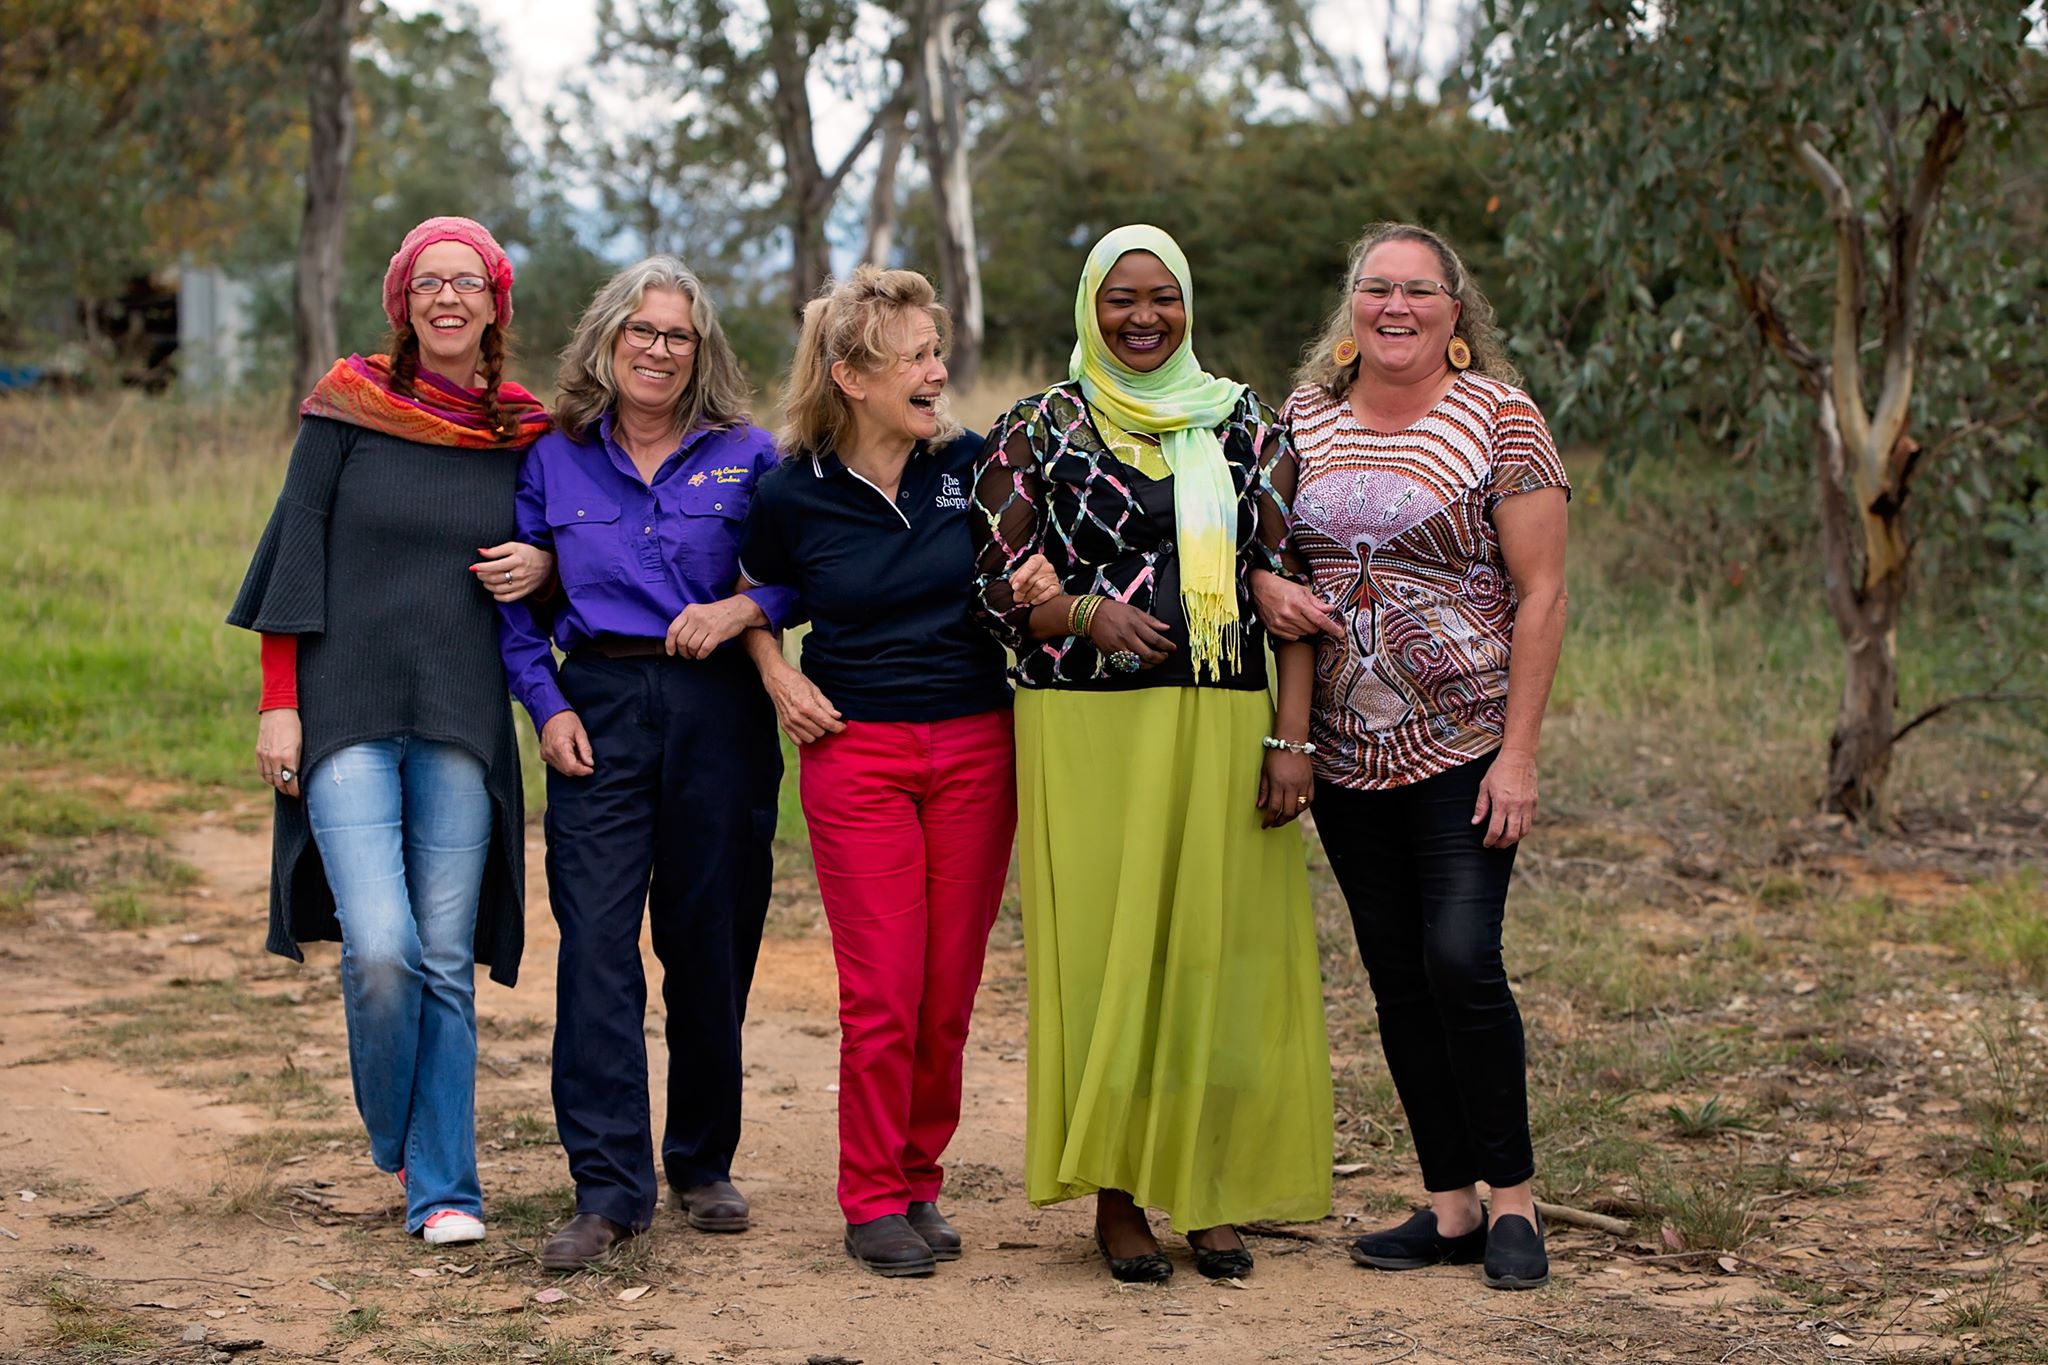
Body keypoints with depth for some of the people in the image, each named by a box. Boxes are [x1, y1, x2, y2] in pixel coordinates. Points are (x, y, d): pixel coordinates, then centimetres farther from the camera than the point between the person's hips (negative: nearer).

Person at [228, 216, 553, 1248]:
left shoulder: (527, 434, 8)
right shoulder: (348, 406, 2)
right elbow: (295, 555, 2)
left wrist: (544, 565, -3)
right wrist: (278, 703, -3)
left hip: (462, 722, 2)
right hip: (348, 713, -2)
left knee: (446, 958, 0)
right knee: (379, 948, -14)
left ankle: (443, 1183, 10)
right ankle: (391, 1135, 13)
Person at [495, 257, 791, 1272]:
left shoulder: (745, 457, 5)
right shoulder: (553, 459, 8)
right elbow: (519, 602, 11)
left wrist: (743, 608, -14)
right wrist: (546, 705, -1)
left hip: (718, 711, 0)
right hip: (600, 709, 0)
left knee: (711, 944, 6)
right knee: (596, 941, -10)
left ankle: (704, 1161, 24)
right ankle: (609, 1187, -9)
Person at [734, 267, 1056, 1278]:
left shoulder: (970, 465, 2)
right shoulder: (794, 494, -3)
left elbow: (1021, 570, 17)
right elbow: (753, 600, 15)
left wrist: (1039, 583, -5)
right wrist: (777, 677, -1)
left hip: (976, 748, 2)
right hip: (856, 754, -2)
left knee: (948, 994, 4)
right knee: (882, 994, -5)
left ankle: (920, 1184, 19)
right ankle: (873, 1202, 8)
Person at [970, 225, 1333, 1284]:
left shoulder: (1246, 427, 9)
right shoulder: (1037, 432, 5)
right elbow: (999, 590, 3)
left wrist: (1292, 736, -3)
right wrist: (1091, 613, -16)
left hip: (1224, 725, 2)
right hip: (1088, 729, -2)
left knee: (1220, 948, 1)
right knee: (1103, 949, -2)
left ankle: (1209, 1192, 12)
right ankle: (1116, 1195, 8)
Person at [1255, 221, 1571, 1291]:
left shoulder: (1499, 419, -5)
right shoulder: (1307, 418, 8)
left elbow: (1541, 594, -7)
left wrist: (1519, 753, -13)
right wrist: (1264, 585, -4)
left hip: (1464, 743, -5)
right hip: (1345, 750, 5)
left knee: (1460, 959, -13)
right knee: (1395, 973, 7)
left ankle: (1513, 1200, 1)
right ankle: (1450, 1205, 15)